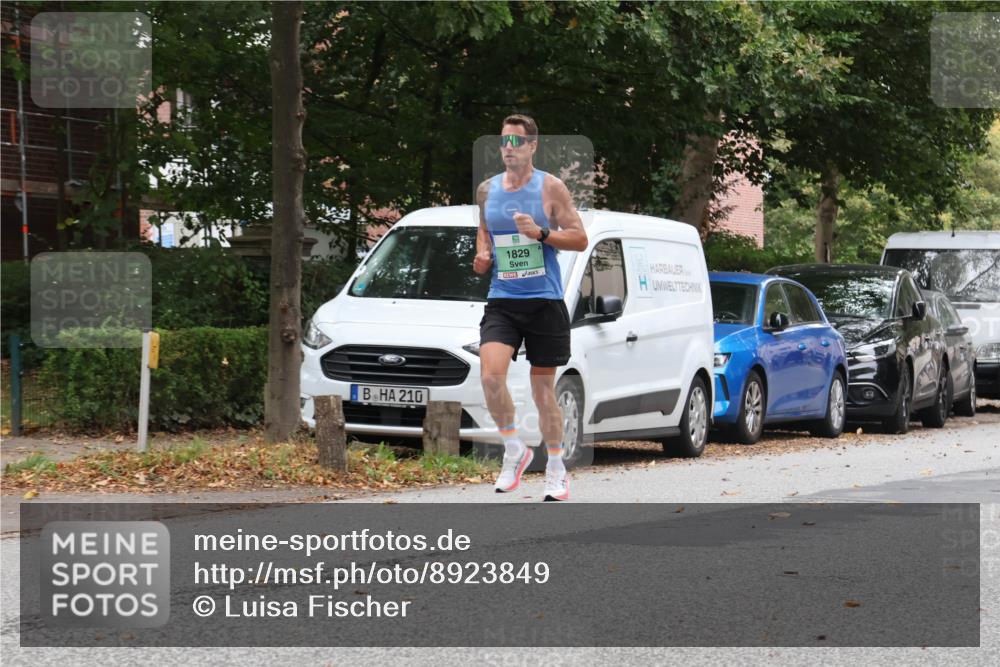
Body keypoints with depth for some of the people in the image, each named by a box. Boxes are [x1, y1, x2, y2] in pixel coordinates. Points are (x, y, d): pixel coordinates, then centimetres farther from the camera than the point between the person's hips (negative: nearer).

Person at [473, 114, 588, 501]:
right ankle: (514, 450, -1)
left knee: (543, 385, 5)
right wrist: (482, 254, 5)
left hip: (544, 300, -2)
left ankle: (556, 469, 19)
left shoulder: (550, 188, -3)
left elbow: (580, 239, -4)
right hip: (501, 300, 3)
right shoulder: (487, 190, 9)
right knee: (490, 373, -20)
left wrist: (541, 233, -18)